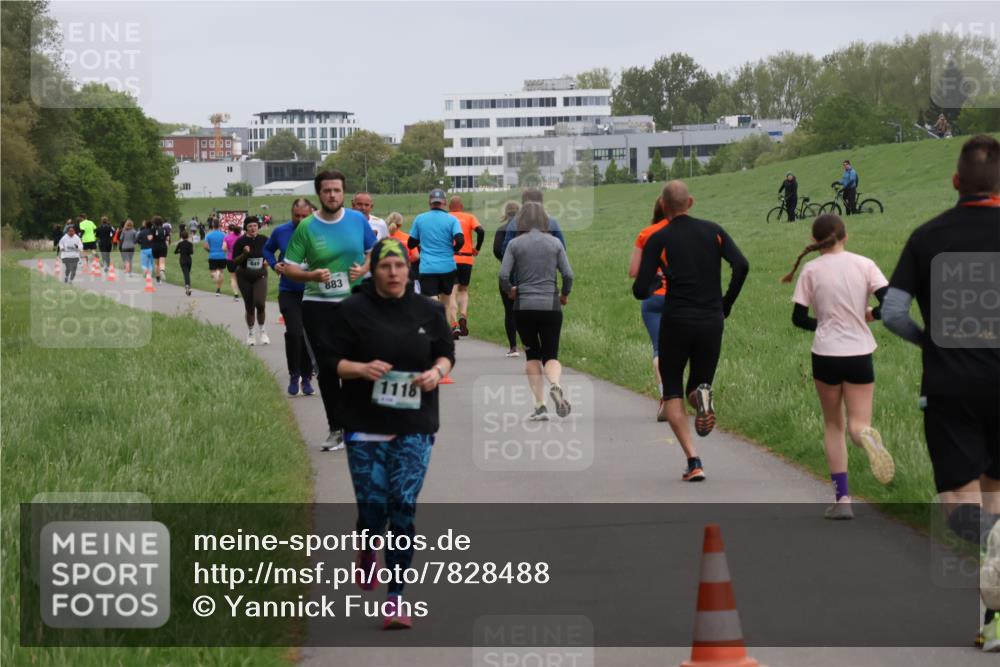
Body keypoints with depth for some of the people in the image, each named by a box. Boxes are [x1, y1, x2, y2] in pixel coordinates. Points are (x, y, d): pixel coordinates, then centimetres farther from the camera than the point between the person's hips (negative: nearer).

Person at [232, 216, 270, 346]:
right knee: (249, 307, 5)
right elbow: (234, 262, -7)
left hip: (260, 276, 0)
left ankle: (262, 331, 3)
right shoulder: (240, 241, -7)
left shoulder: (264, 240, -2)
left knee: (260, 303, -18)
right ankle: (250, 333, 25)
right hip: (244, 277, 0)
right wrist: (244, 254, -22)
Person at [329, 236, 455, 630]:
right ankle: (367, 550, 36)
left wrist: (437, 371, -6)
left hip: (414, 426, 1)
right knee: (372, 506, -3)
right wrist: (361, 368, -19)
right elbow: (332, 361, 1)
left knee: (404, 507, -6)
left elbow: (446, 353, 16)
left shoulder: (428, 311, 5)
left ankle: (397, 597, 2)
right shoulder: (353, 310, -2)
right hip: (365, 426, -1)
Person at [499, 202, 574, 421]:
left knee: (533, 355, 14)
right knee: (551, 355, 8)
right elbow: (568, 275, -3)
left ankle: (540, 405, 5)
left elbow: (503, 276, -9)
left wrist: (510, 291, 11)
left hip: (524, 307, 0)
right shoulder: (555, 243, 2)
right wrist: (564, 295, 15)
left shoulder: (515, 244, -2)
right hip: (551, 306, 0)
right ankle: (555, 385, -25)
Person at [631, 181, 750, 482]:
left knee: (673, 394, 10)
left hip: (676, 322, -2)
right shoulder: (713, 231, 5)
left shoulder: (658, 239, -3)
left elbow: (640, 290, -7)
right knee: (697, 386, 19)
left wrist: (647, 286, 17)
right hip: (712, 322, 2)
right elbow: (741, 266, -7)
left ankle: (694, 462, -7)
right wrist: (726, 305, 4)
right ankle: (702, 395, -21)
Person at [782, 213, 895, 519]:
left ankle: (842, 498, 7)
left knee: (833, 425, 14)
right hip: (860, 355, 0)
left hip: (826, 355, 0)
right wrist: (871, 315, 11)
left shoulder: (811, 270, -2)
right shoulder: (864, 265, -1)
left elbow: (799, 318, 0)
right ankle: (866, 436, -34)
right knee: (858, 423, 6)